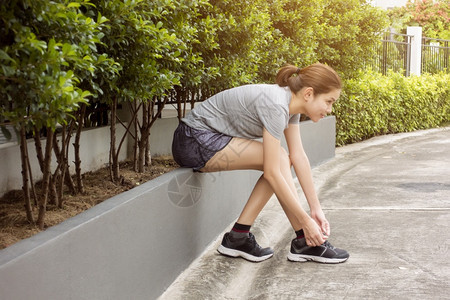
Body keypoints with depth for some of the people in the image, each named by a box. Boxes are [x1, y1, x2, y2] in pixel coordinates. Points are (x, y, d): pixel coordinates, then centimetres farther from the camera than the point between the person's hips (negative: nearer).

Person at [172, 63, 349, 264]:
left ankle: (238, 238, 1)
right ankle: (306, 243, -7)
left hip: (208, 138, 9)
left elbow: (299, 157, 3)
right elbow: (271, 173, -26)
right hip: (194, 141, -9)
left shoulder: (290, 102, 2)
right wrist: (306, 221, -20)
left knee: (281, 160, 1)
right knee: (278, 160, -16)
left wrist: (316, 209, 1)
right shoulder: (276, 106, -25)